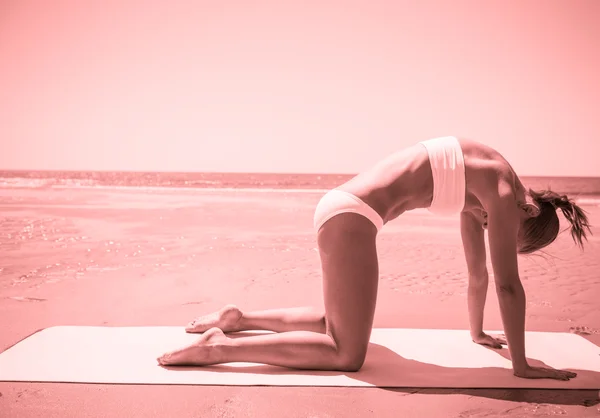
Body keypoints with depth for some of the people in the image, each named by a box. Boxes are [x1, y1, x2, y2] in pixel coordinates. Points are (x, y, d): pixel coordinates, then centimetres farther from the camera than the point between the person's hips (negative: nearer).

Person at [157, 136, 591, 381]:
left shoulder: (480, 190, 19)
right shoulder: (503, 192, -7)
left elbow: (478, 272, 27)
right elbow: (508, 284, -8)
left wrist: (478, 332, 35)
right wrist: (522, 365, -1)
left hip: (342, 208, 10)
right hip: (351, 217, -10)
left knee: (338, 325, 23)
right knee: (348, 355, -8)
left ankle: (239, 319, 26)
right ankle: (218, 347, -11)